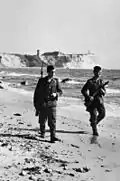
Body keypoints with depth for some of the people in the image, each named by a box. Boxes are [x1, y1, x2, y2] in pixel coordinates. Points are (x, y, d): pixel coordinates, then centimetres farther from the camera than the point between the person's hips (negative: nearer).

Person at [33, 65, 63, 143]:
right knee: (42, 120, 11)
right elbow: (37, 93, 5)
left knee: (53, 120, -9)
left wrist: (56, 94, -14)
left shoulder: (56, 81, 3)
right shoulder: (42, 81, 0)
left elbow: (60, 91, 9)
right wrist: (36, 104, 4)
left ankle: (53, 137, -9)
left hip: (52, 104, 0)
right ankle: (42, 133, 34)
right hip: (42, 104, 0)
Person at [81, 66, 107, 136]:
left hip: (100, 100, 4)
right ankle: (95, 131, 10)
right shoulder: (90, 81, -4)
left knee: (102, 114, -7)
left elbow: (104, 93, 7)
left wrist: (102, 90, -15)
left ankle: (93, 122, 21)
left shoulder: (101, 81, 7)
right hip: (92, 101, -4)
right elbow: (83, 90, -4)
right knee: (94, 115, -4)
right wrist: (88, 97, -16)